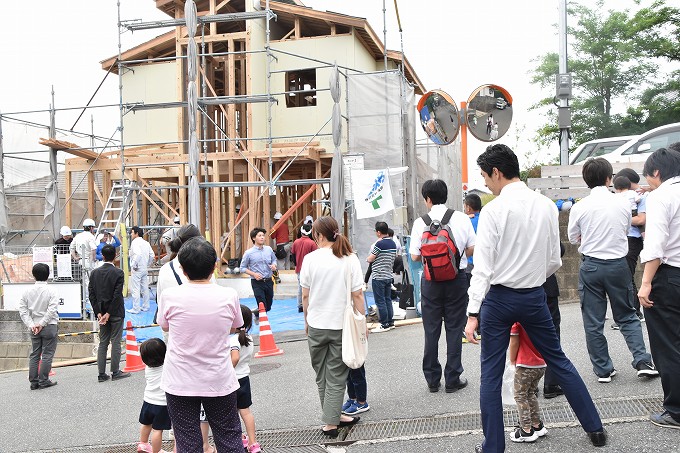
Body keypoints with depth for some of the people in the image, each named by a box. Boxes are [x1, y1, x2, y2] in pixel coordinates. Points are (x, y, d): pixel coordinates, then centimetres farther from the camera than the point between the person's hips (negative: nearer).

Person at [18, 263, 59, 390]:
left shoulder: (27, 291, 3)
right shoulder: (50, 290, -10)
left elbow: (22, 310, 0)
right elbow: (52, 309, -17)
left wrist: (31, 325, -3)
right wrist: (42, 324, -11)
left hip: (34, 328, 4)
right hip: (49, 327, -4)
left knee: (34, 354, 11)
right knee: (47, 354, 3)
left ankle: (33, 381, 12)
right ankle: (43, 381, 4)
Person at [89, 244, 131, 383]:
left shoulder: (95, 272, 2)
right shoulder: (118, 273, -12)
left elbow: (92, 294, 0)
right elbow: (117, 295, -16)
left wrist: (99, 313, 1)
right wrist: (109, 313, -11)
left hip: (101, 312, 4)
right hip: (116, 313, -4)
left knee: (103, 343, 10)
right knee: (115, 342, 2)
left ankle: (102, 374, 11)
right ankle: (115, 372, 7)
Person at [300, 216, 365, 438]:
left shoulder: (310, 258, -5)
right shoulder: (350, 259, -7)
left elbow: (305, 296, -1)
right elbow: (357, 296, -6)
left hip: (316, 325, 1)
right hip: (341, 325, -1)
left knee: (322, 375, 17)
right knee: (336, 376, 7)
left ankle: (333, 415, 26)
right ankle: (330, 423, 8)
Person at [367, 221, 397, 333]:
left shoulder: (379, 244, -16)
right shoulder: (393, 244, 8)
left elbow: (370, 259, -11)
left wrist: (368, 258, 8)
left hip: (378, 277, -8)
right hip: (389, 275, 8)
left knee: (380, 301, -2)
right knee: (388, 299, 14)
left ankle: (384, 325, 0)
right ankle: (390, 322, 18)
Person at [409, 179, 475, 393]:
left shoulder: (420, 222, -8)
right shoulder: (461, 218, -4)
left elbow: (415, 256, -7)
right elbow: (472, 249, -1)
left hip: (431, 280, 0)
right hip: (457, 279, 0)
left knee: (431, 329, 10)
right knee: (454, 328, 7)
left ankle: (432, 379, 17)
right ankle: (452, 379, 12)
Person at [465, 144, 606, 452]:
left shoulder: (494, 210, -14)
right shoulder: (547, 206, 1)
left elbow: (482, 267, -16)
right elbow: (554, 261, 6)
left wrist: (473, 313, -14)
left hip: (499, 298, -4)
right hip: (534, 296, 5)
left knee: (491, 374, 5)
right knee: (558, 360, 20)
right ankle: (594, 427, 28)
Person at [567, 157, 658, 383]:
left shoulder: (579, 207, -9)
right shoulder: (623, 204, -4)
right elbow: (626, 231, 10)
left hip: (591, 266, -1)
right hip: (618, 264, 2)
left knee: (593, 322, 9)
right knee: (627, 316, 18)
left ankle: (603, 370, 15)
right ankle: (643, 362, 9)